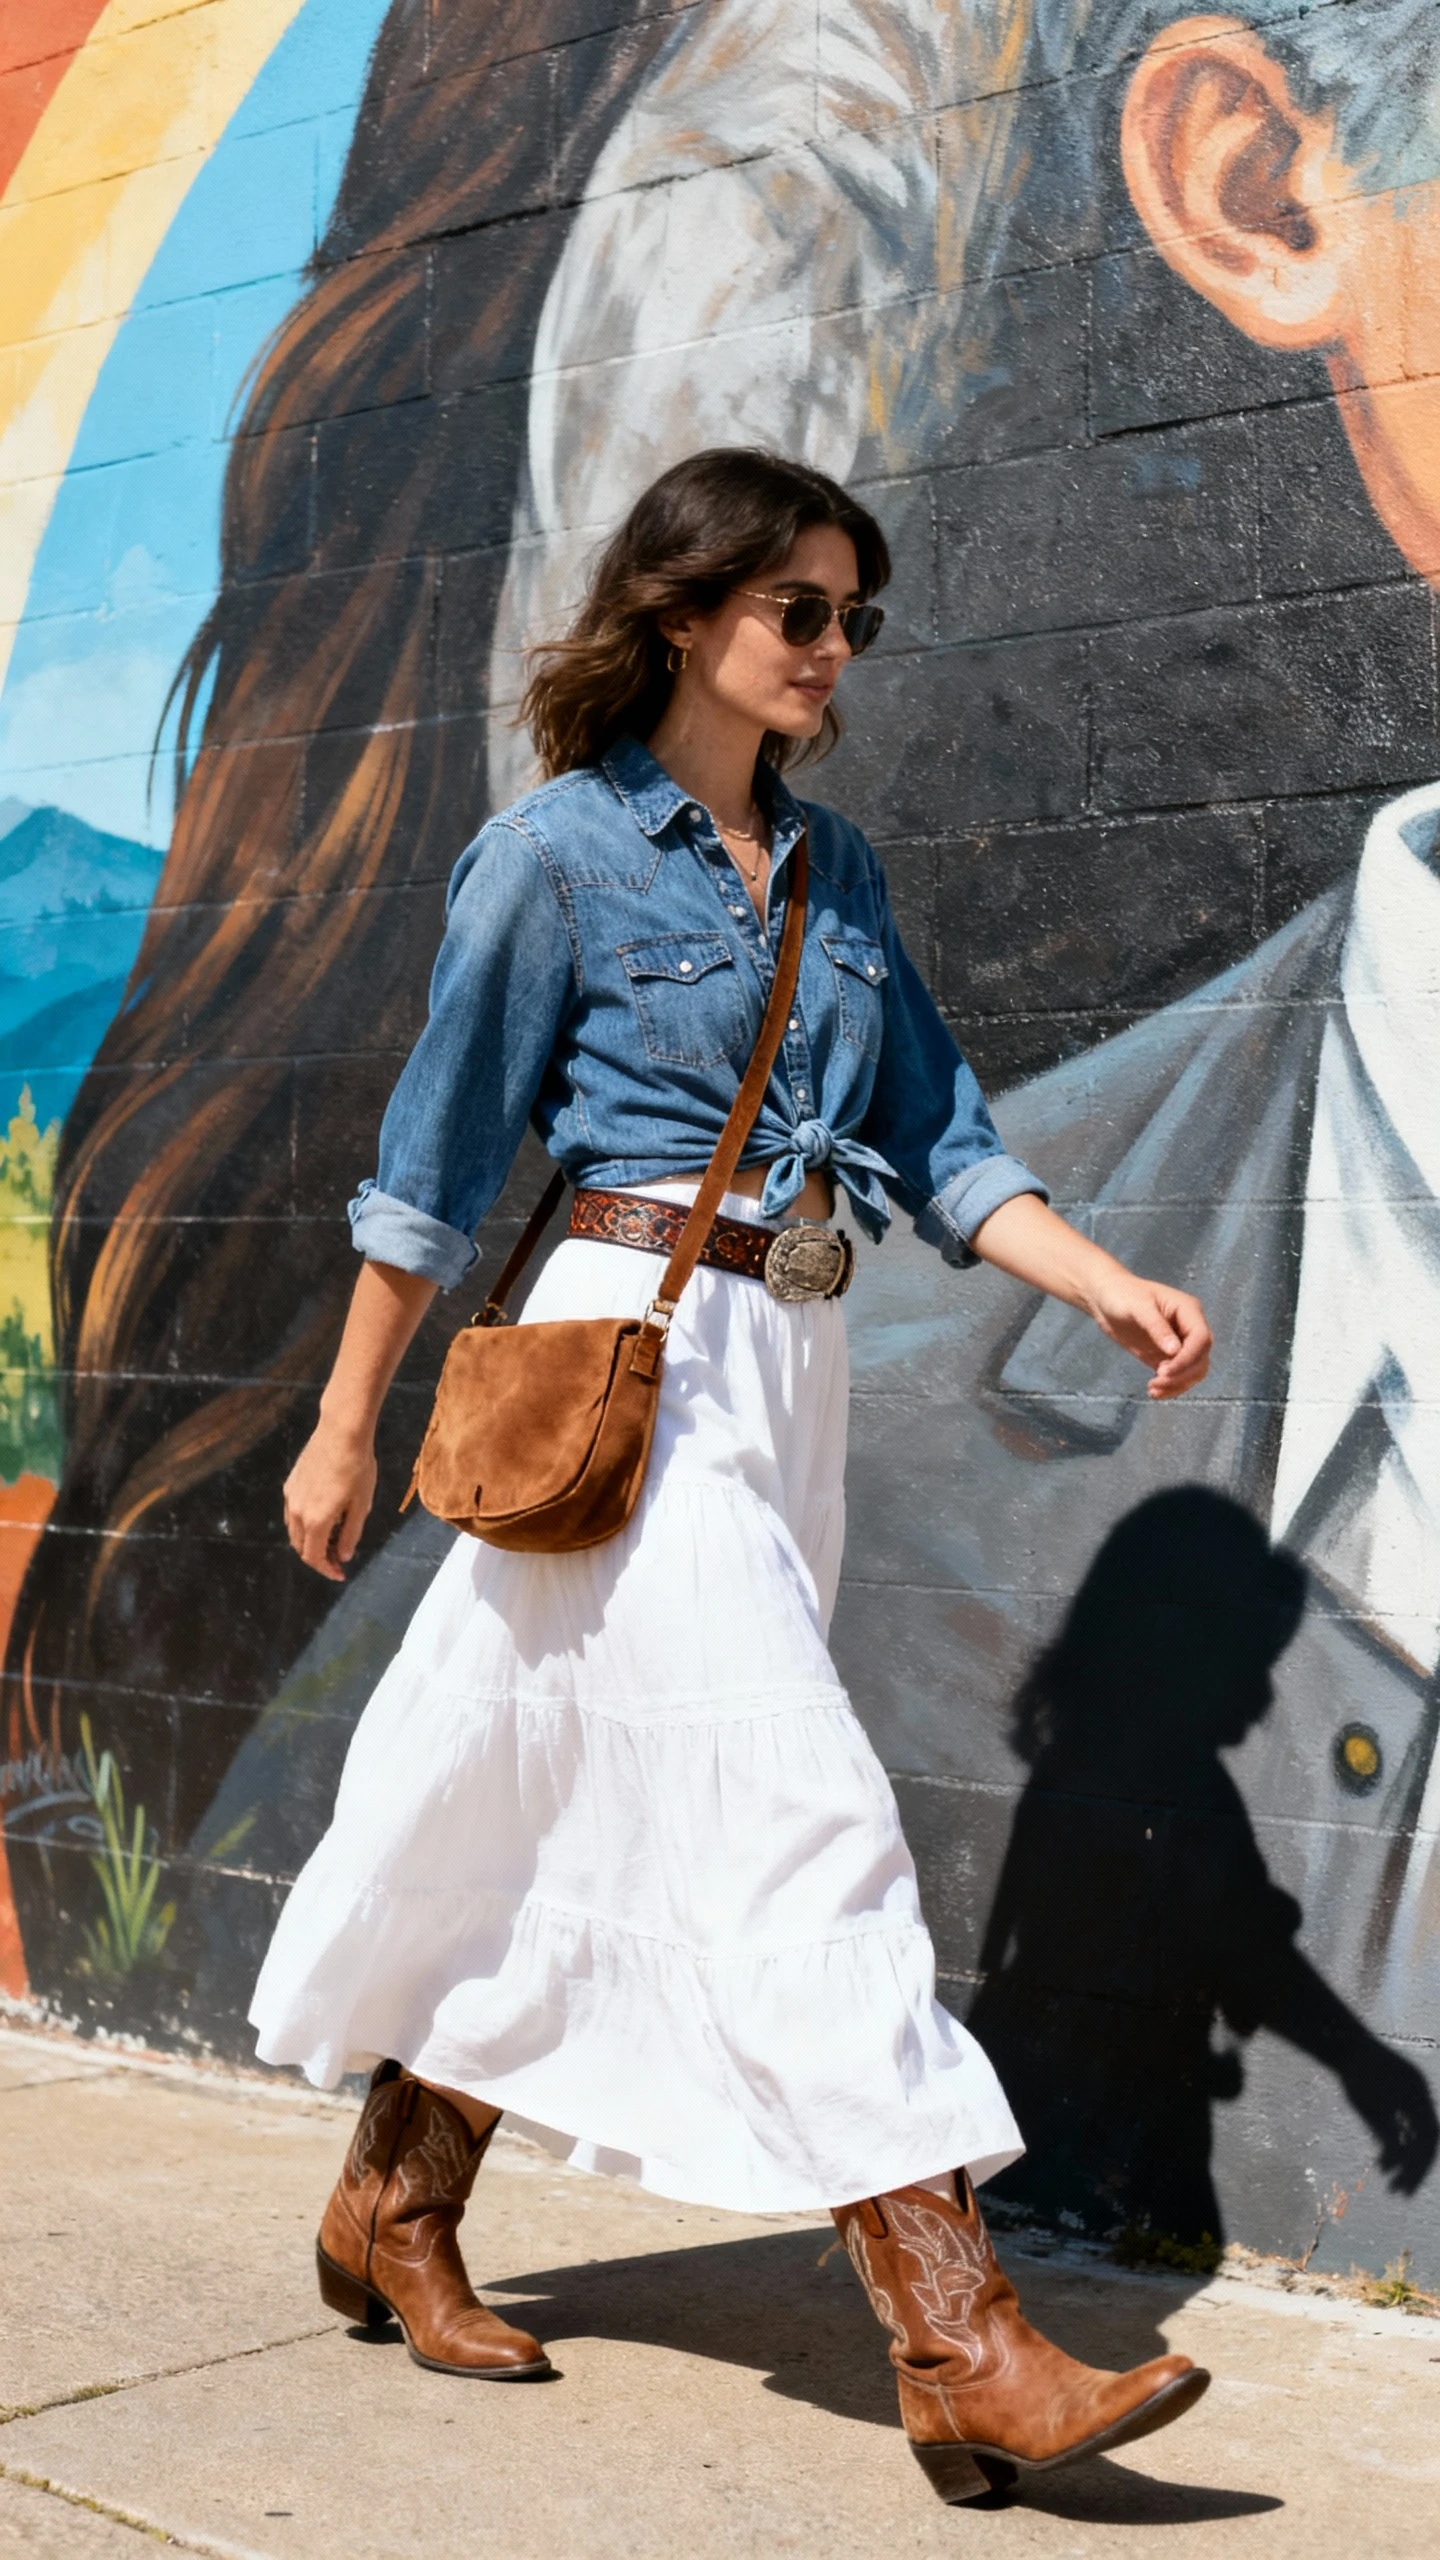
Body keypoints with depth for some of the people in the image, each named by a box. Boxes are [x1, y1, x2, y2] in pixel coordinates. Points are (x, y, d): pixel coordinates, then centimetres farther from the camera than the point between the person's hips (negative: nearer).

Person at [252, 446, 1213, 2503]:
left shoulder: (833, 867, 15)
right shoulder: (560, 851, -4)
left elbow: (934, 1140, 12)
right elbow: (438, 1163, -2)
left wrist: (1106, 1282, -3)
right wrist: (347, 1426, 2)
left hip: (785, 1369, 7)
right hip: (631, 1353, -7)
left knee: (584, 1820, 13)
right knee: (803, 1816, -12)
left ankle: (395, 2212, 29)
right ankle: (962, 2349, -10)